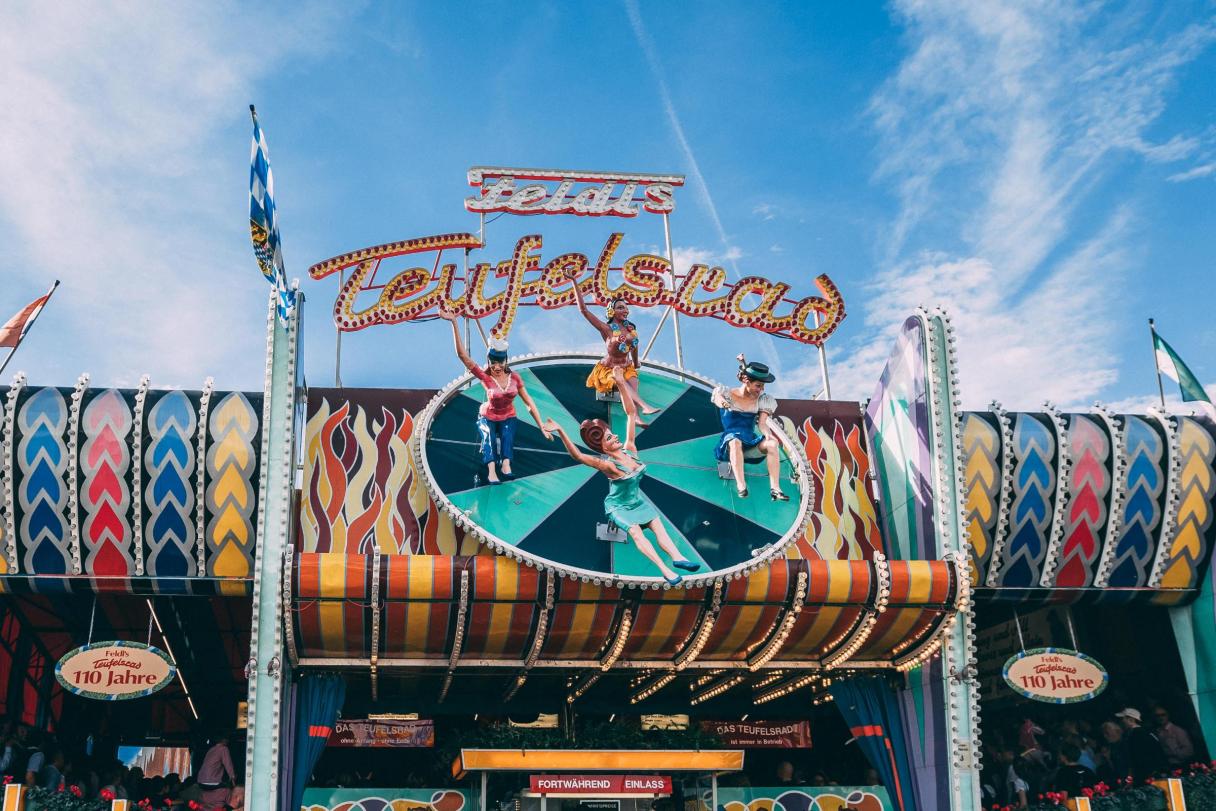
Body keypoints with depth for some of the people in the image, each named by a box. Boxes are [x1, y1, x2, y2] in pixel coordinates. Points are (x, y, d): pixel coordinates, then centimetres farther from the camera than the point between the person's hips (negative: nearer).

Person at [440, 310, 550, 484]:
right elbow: (462, 355, -31)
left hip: (508, 418, 2)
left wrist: (541, 426, -6)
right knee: (489, 435, -33)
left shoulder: (514, 378, -13)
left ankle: (506, 466, -49)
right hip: (487, 417, -2)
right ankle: (491, 471, -51)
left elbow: (528, 402, -4)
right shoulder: (485, 377, -21)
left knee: (507, 434, -30)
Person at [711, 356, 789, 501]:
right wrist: (722, 403, -45)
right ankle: (741, 486, -49)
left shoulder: (761, 400, 9)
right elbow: (717, 397, -20)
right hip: (731, 436, -3)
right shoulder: (728, 395, 1)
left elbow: (762, 423, -1)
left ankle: (775, 488, -35)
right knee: (735, 442, -41)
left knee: (773, 444, -28)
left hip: (751, 439, 3)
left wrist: (767, 434, -23)